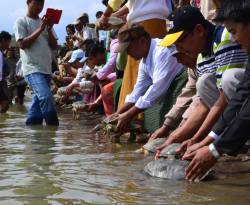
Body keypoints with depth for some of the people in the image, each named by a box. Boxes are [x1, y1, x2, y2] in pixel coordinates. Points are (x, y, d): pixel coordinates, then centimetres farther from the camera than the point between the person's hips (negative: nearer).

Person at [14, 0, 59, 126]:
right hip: (32, 69, -7)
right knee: (46, 97, -24)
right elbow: (22, 44, -11)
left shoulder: (45, 22, 18)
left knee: (39, 101, 8)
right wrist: (40, 29, -14)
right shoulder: (21, 22, 1)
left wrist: (49, 29, -4)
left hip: (46, 69, 7)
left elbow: (54, 46, 12)